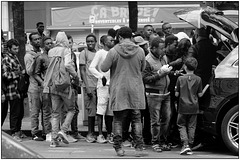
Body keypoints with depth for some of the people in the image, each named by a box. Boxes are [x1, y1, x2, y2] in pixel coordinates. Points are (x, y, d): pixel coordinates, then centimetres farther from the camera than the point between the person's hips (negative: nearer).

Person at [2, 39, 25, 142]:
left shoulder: (15, 57, 17)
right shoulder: (6, 59, -10)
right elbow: (5, 75, -18)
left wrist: (23, 72, 11)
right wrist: (19, 73, -16)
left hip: (19, 90, 9)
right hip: (12, 90, -9)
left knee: (20, 112, 13)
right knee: (15, 113, -5)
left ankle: (18, 131, 22)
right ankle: (14, 133, 1)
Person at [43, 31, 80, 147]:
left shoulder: (51, 52, 9)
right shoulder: (66, 51, -8)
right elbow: (67, 65, -22)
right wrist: (75, 77, -7)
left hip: (52, 85, 5)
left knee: (55, 112, 9)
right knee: (71, 109, 13)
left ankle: (54, 139, 4)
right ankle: (63, 130, -5)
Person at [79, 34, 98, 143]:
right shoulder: (84, 53, 0)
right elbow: (82, 71, -4)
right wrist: (87, 87, -12)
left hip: (98, 85, 5)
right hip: (89, 86, -5)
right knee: (92, 110, -6)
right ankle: (90, 134, 1)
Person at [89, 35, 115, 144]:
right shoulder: (100, 53, -3)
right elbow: (91, 67, -9)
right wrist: (101, 76, -19)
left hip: (113, 85, 6)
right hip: (103, 85, -6)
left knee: (110, 112, 8)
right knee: (101, 110, -6)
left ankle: (109, 134, 15)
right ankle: (100, 135, -5)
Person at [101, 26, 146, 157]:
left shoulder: (113, 52, -10)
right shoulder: (140, 51, -3)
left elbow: (104, 68, -5)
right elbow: (142, 68, 9)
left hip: (118, 90, -1)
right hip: (136, 90, 1)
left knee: (118, 120, 8)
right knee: (136, 119, 8)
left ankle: (118, 148, 9)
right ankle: (139, 147, 5)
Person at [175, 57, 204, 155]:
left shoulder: (180, 79, -7)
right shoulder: (198, 79, -3)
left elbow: (176, 94, -3)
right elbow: (200, 95, 0)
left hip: (183, 107, -2)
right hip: (194, 107, 2)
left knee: (181, 125, 9)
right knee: (191, 127, 9)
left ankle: (185, 144, -8)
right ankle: (190, 146, 10)